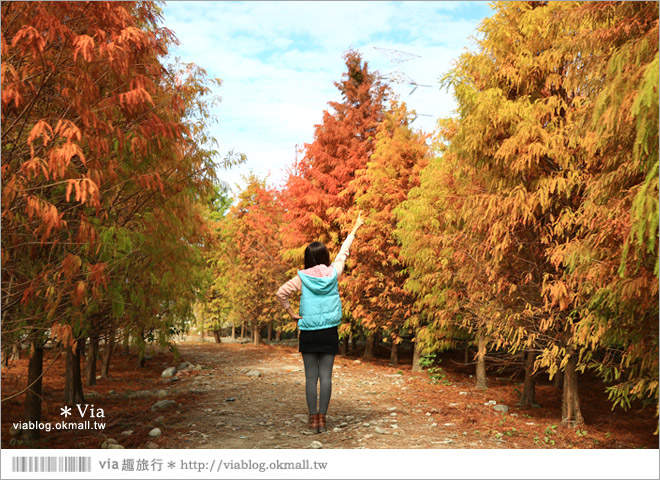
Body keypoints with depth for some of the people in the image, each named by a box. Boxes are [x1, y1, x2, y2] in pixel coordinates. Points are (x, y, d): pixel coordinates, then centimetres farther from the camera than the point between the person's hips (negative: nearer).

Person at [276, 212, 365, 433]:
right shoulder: (333, 273, 1)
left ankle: (313, 419, 7)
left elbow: (281, 293, -9)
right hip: (329, 332, 1)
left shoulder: (302, 278, -4)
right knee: (325, 376, 4)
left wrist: (291, 313, 3)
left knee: (311, 377, 5)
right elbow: (343, 252, 14)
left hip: (308, 333, -1)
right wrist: (354, 230, 27)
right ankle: (322, 418, 5)